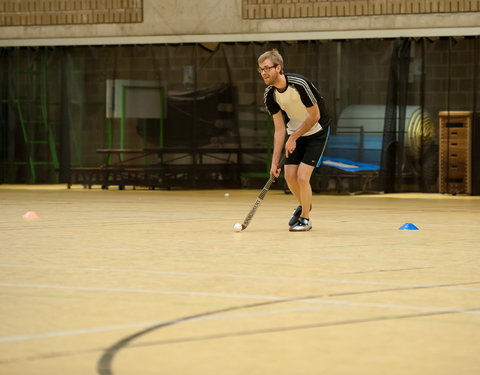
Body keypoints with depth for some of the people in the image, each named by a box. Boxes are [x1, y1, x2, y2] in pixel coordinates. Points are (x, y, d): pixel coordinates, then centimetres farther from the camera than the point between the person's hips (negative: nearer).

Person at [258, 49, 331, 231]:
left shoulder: (299, 84, -30)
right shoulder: (269, 94, -12)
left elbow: (314, 116, -21)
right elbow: (279, 129, -7)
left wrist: (294, 137, -16)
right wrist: (275, 161, -12)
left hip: (316, 132, -5)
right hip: (295, 132, 5)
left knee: (302, 176, -15)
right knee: (290, 176, 0)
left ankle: (305, 218, 6)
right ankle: (303, 205, 32)